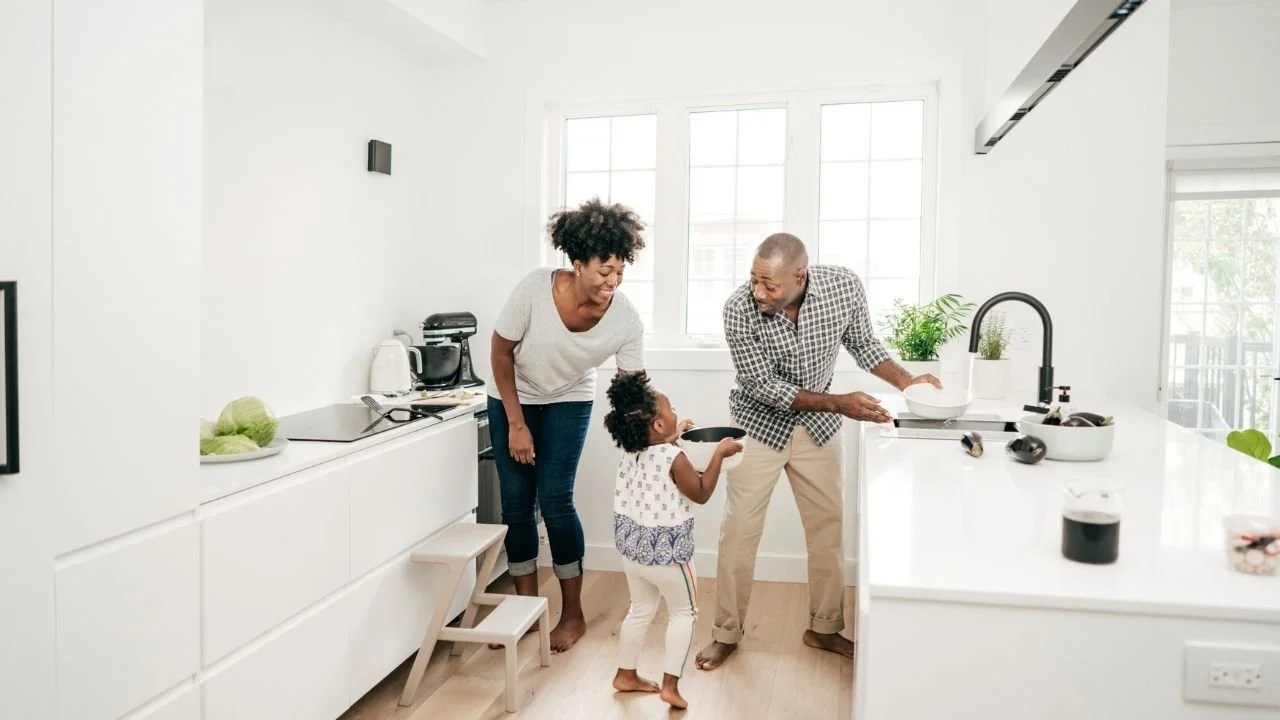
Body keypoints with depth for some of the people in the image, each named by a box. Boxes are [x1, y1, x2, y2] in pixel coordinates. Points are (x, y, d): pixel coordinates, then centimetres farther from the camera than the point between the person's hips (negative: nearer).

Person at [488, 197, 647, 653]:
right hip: (513, 397, 0)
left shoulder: (626, 320, -26)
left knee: (555, 499, -9)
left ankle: (573, 614, 8)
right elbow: (501, 352, -16)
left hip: (569, 401, 0)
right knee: (516, 500, 0)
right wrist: (516, 423, -15)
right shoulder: (535, 289, -31)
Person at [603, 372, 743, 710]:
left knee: (640, 611, 24)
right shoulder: (674, 458, -24)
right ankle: (670, 684, 12)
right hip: (666, 552, -7)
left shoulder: (629, 452, -3)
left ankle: (626, 675, 34)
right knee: (683, 613, 14)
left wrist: (671, 438, 21)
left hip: (631, 548, 7)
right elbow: (701, 494, -11)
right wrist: (719, 454, -7)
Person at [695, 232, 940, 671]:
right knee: (739, 531, 1)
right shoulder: (739, 309, -28)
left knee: (829, 527, 11)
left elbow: (863, 344, -2)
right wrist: (840, 403, -30)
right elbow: (765, 387, -23)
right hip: (759, 425, -3)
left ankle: (823, 628, 30)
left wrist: (907, 381, -17)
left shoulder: (844, 286, -21)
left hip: (817, 425, 3)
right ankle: (726, 634, 20)